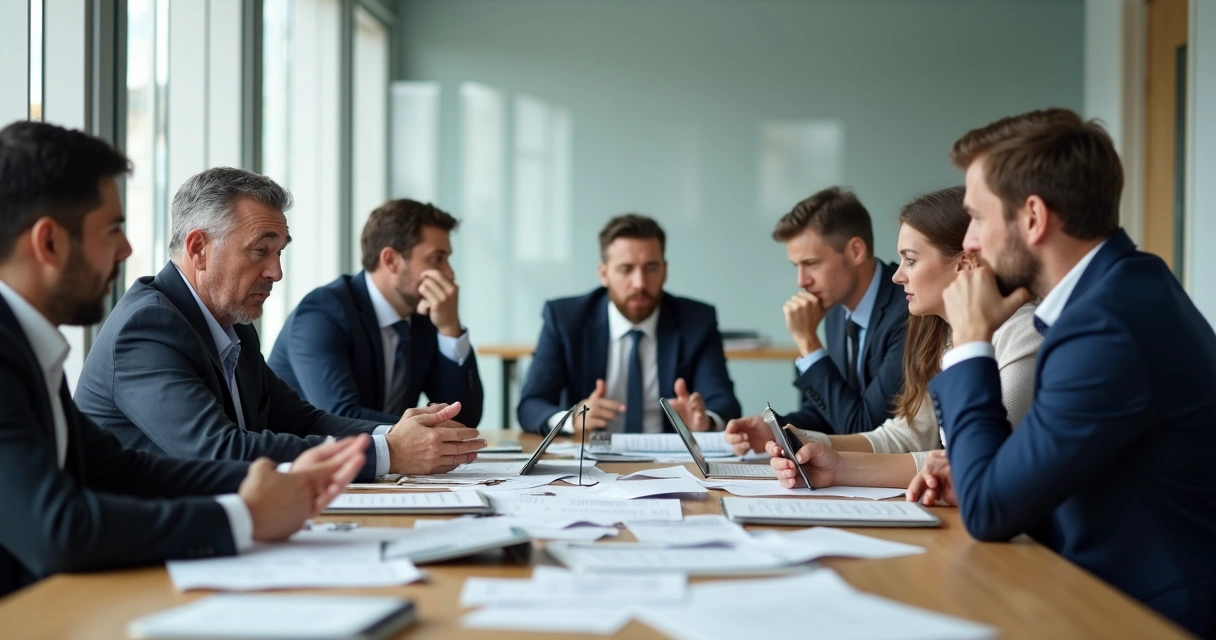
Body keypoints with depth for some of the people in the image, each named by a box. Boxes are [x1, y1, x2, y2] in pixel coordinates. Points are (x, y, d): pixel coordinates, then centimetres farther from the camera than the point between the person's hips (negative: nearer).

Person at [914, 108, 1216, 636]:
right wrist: (977, 476, 1)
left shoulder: (1106, 326, -24)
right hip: (1113, 590, 8)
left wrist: (970, 342, -12)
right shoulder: (1119, 286, 5)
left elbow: (988, 511, -19)